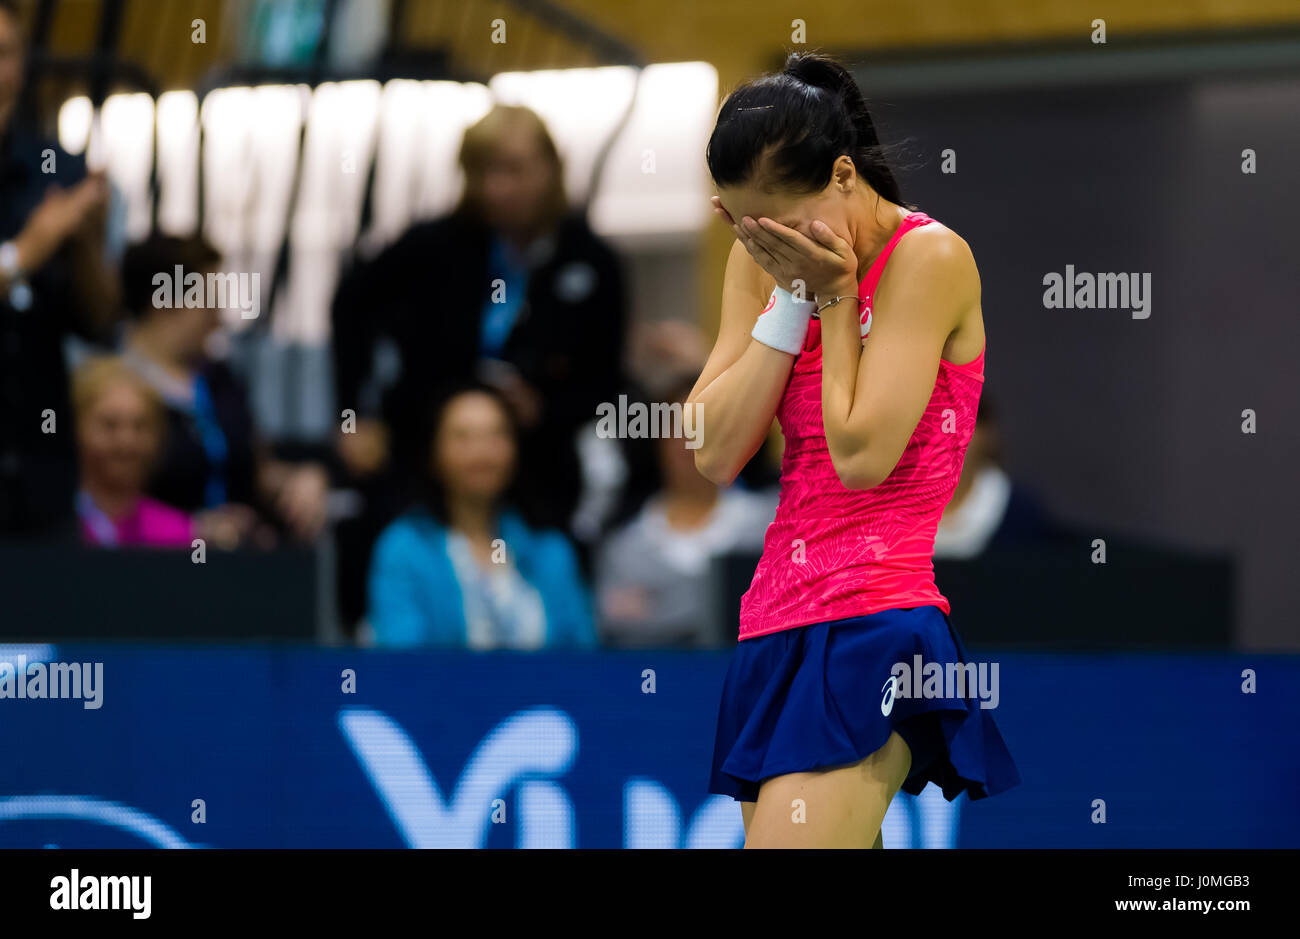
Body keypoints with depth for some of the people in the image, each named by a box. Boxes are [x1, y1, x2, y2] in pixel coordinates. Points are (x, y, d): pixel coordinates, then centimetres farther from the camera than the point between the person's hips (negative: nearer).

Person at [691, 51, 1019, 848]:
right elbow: (714, 455, 2)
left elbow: (861, 454, -16)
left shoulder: (930, 257, -9)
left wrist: (836, 292, -8)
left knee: (787, 839, -20)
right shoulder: (764, 260, 10)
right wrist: (790, 299, -4)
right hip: (778, 622, 7)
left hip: (877, 621, -7)